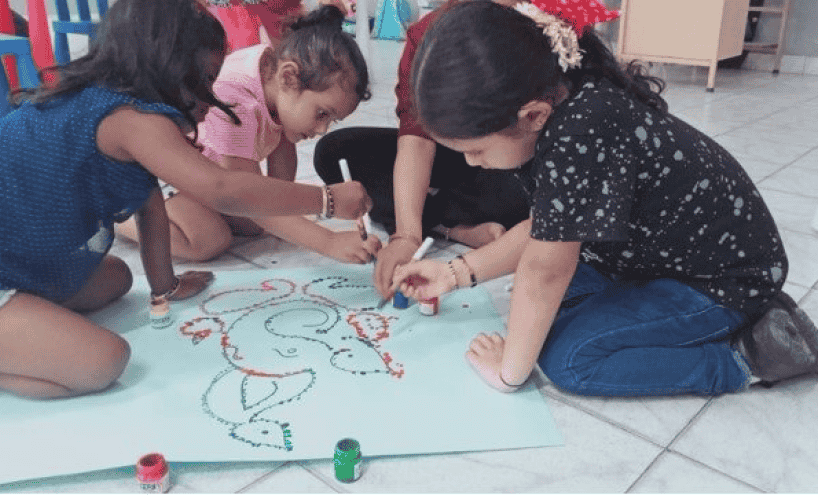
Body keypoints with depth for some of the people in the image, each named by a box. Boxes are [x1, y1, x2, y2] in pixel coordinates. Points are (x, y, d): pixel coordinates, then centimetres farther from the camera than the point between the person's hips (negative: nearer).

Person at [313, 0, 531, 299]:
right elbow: (417, 139, -26)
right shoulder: (427, 35, -17)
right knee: (335, 152, -14)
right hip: (453, 156, 4)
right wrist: (407, 235, -39)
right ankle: (458, 229, -21)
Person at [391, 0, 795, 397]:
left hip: (727, 277, -9)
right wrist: (456, 273, -2)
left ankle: (728, 363, -2)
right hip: (662, 249, 9)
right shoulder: (554, 101, -9)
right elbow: (546, 231, 1)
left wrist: (508, 372, -14)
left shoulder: (580, 130, -37)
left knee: (564, 357, -16)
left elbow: (545, 272, -28)